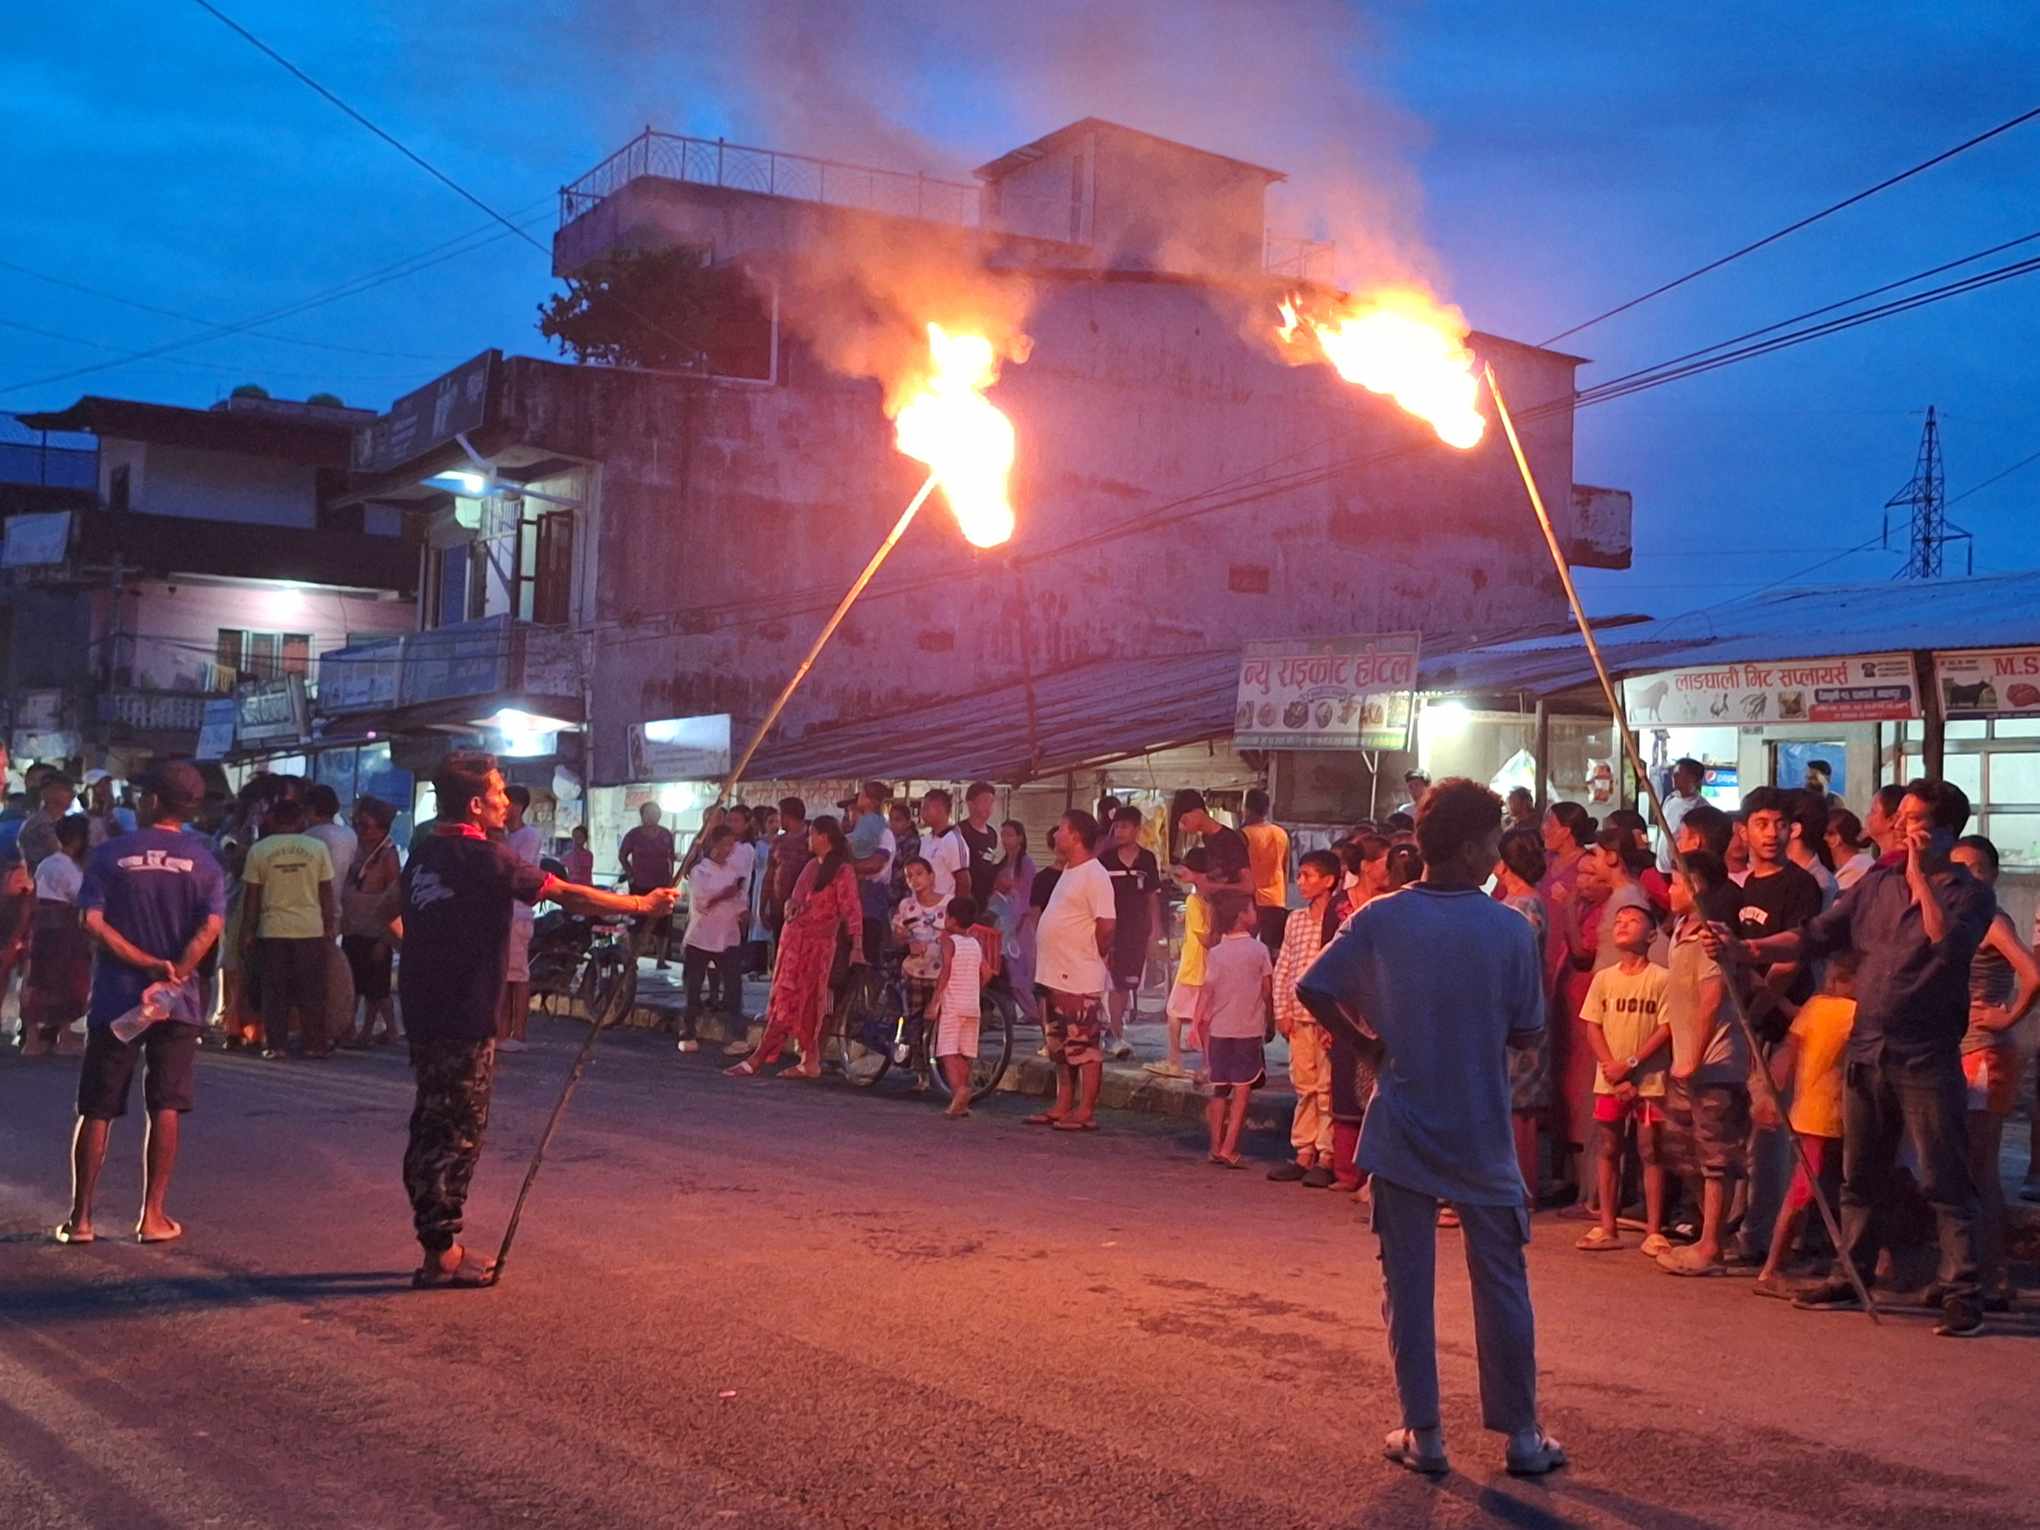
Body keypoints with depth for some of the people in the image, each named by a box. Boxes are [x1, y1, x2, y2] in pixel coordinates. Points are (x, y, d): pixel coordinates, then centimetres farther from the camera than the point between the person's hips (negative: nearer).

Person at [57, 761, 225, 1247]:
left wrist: (148, 964, -12)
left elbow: (93, 922, -12)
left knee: (96, 1110, 8)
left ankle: (80, 1217, 10)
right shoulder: (203, 861, 1)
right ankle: (153, 1216, 5)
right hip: (176, 1003, 1)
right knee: (165, 1108, 6)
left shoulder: (111, 854, -2)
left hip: (115, 999, 0)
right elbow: (211, 926, -13)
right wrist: (174, 971, -14)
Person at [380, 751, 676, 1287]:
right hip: (464, 1019, -8)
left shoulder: (425, 852, 9)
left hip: (426, 1012, 8)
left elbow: (389, 910, 23)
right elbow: (568, 896, -14)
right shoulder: (486, 857, -15)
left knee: (435, 1128, 13)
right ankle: (441, 1257, 1)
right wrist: (642, 905, -5)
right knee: (454, 1133, -3)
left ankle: (441, 1245, 20)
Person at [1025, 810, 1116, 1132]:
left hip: (1079, 980, -10)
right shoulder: (1069, 872, 16)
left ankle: (1085, 1112, 1)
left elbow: (1106, 925, -20)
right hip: (1054, 976, 10)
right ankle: (1062, 1107, 22)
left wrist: (1090, 958, -8)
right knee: (1060, 1048, 15)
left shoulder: (1094, 876, -15)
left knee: (1084, 1047, -3)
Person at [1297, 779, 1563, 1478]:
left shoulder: (1380, 919, -6)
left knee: (1407, 1284, 9)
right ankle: (1521, 1435, 18)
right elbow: (1525, 1034, -5)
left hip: (1401, 1131, 1)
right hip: (1482, 1134, -1)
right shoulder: (1511, 930, -10)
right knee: (1501, 1282, 11)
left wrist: (1368, 1041, 4)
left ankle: (1424, 1435, 13)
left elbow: (1313, 990, -9)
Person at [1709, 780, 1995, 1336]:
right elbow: (1818, 935, 7)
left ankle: (1961, 1292, 4)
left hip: (1926, 1058, -5)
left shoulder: (1969, 894, -3)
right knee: (1859, 1176, 14)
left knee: (1945, 1181, -2)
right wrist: (1745, 950, -3)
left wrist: (1919, 877, -15)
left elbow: (1949, 945, -23)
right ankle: (1850, 1277, 25)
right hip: (1867, 1051, 5)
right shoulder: (1878, 882, 10)